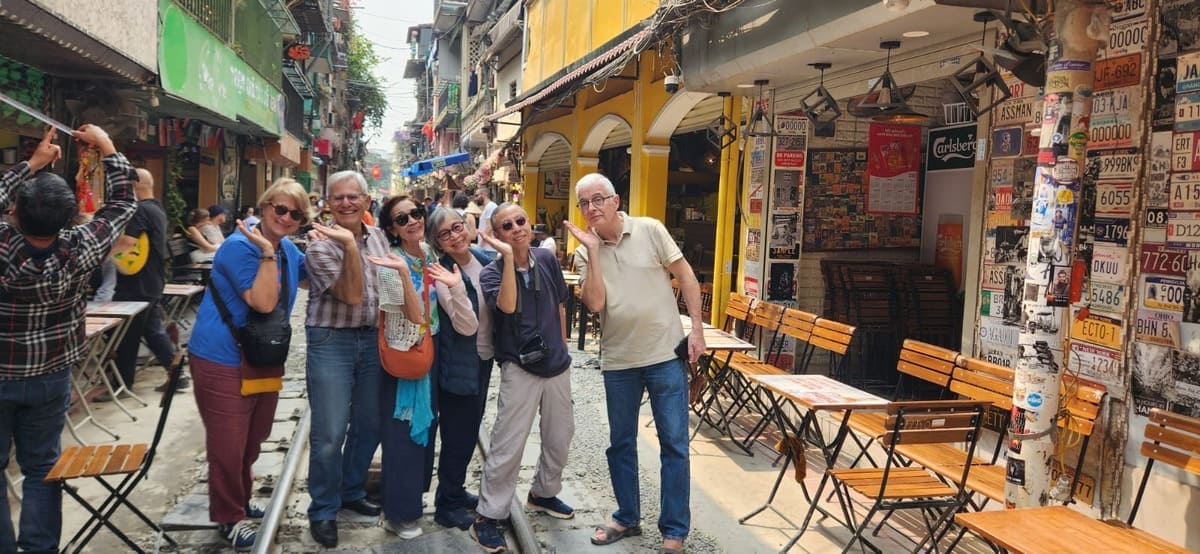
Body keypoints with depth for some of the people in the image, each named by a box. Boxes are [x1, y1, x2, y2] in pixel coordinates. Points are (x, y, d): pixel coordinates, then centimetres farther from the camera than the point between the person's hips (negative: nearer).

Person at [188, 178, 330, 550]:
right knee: (228, 445, -1)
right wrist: (266, 252, -32)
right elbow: (263, 302, -26)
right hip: (224, 360, -8)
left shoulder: (288, 250, 7)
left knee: (252, 441, 20)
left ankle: (241, 502, 38)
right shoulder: (240, 246, -18)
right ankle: (229, 518, 16)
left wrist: (346, 243, 0)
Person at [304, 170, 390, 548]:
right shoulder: (321, 246, -12)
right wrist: (350, 245, -30)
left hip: (373, 339, 6)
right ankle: (323, 510, 14)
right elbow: (352, 294, -21)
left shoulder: (378, 236, 6)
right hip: (331, 341, -6)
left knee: (370, 425, 14)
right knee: (329, 433, -3)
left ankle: (351, 492, 34)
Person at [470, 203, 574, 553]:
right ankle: (488, 517, 8)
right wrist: (508, 257, -32)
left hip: (556, 364, 5)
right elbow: (507, 305, -31)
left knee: (561, 436, 18)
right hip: (520, 368, -5)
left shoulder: (547, 260, 1)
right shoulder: (492, 272, -11)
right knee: (507, 446, -5)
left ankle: (543, 493, 40)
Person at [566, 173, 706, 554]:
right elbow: (595, 303, -14)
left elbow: (685, 275, -2)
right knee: (621, 443, 14)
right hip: (618, 360, 3)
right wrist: (593, 250, -16)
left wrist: (697, 329, -7)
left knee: (674, 443, 2)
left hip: (665, 354, -2)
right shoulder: (585, 253, 0)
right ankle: (627, 518, 32)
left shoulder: (650, 230, -6)